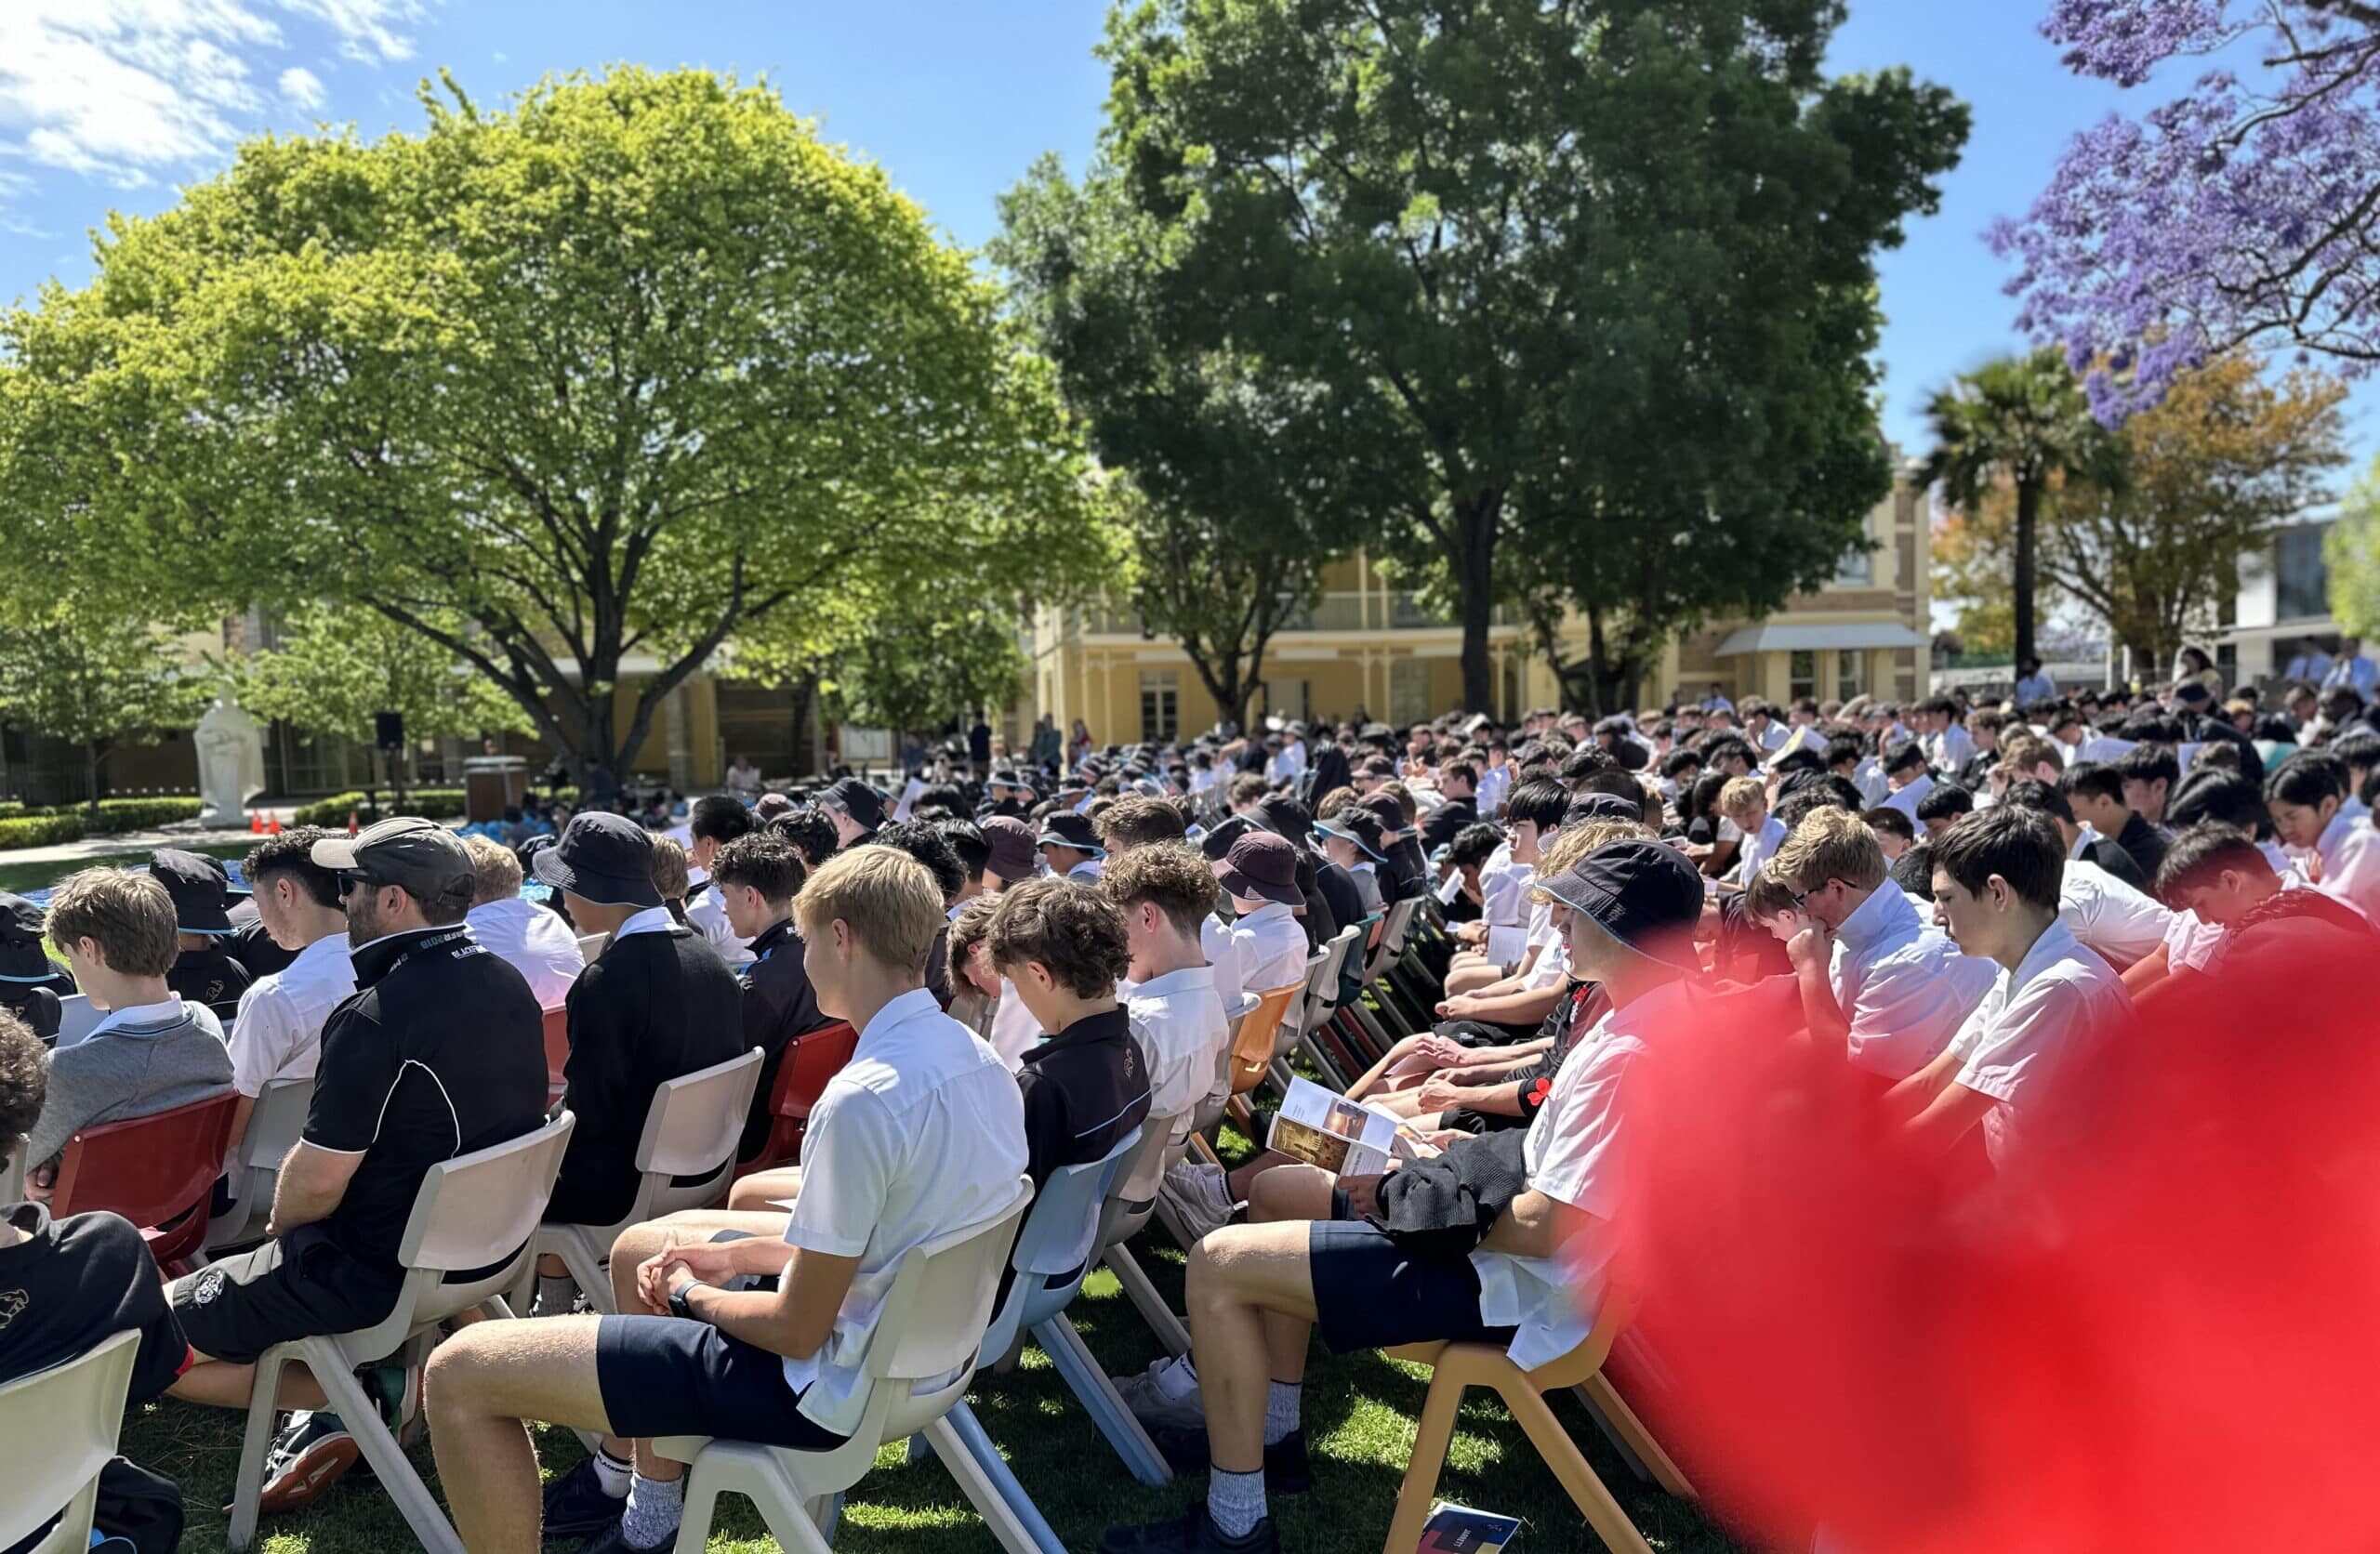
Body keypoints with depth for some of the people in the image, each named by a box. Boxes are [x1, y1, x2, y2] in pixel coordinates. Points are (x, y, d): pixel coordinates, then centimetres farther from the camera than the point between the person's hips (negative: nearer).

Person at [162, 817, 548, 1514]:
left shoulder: (377, 1018, -25)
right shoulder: (508, 984, 2)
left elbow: (317, 1181, -20)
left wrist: (279, 1223, 4)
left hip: (382, 1271, -8)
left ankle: (370, 1391, -1)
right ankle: (369, 1393, 13)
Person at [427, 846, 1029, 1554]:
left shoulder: (862, 1099, -30)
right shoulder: (981, 1062, -2)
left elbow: (797, 1330, -22)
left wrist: (690, 1292, -3)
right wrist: (738, 1254, 8)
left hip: (821, 1381, -9)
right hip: (902, 1343, 9)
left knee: (459, 1369, -6)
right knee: (641, 1246, 29)